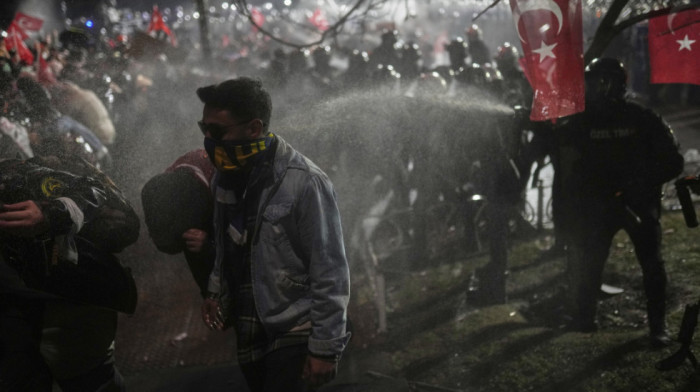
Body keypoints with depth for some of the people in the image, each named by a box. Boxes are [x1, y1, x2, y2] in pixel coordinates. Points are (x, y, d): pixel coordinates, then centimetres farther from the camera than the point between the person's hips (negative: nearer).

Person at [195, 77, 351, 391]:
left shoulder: (304, 183, -19)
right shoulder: (226, 176, 2)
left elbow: (330, 274, -17)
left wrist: (325, 349, -16)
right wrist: (216, 292, 4)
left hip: (295, 335, -6)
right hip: (250, 331, 7)